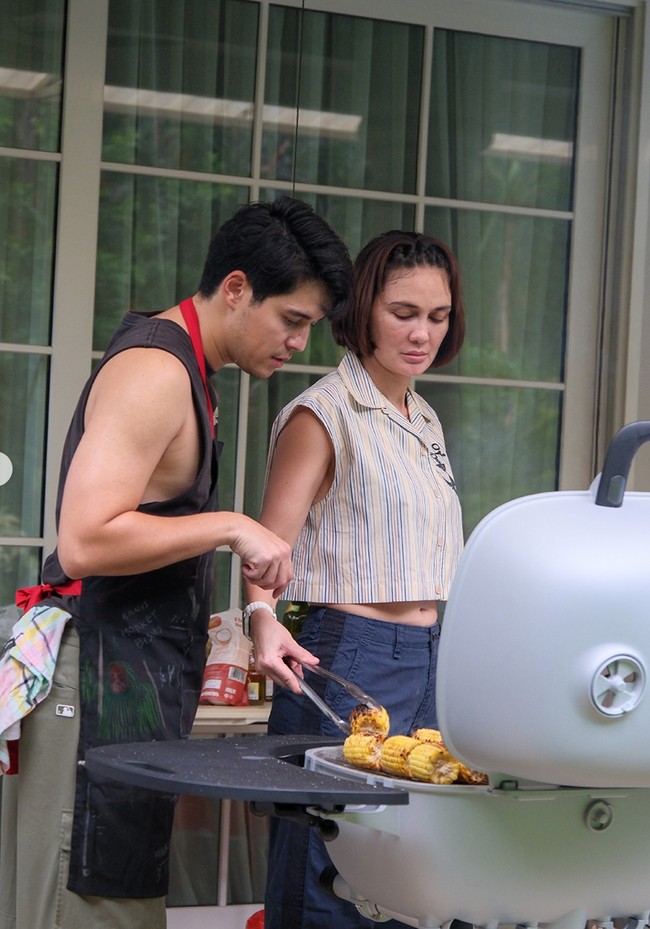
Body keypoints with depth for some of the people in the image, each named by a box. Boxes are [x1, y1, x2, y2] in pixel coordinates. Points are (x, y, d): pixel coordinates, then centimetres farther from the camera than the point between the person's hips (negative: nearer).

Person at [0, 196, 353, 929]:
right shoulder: (154, 372, -14)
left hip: (133, 679, 10)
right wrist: (228, 527, -17)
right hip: (103, 684, -10)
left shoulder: (178, 369, 18)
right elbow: (84, 542, -23)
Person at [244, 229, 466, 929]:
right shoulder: (324, 414, -7)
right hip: (348, 656, -8)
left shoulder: (423, 421, 18)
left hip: (427, 658, 8)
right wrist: (262, 618, -32)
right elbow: (270, 543, -14)